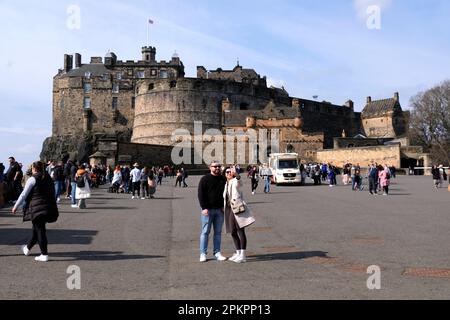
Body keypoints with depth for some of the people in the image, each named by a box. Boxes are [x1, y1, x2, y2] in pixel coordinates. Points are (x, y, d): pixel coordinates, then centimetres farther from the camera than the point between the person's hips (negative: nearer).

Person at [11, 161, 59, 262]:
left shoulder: (32, 179, -8)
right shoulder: (49, 179, 12)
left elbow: (24, 194, -7)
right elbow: (53, 193, 17)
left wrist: (16, 206, 2)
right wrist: (51, 206, 26)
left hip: (37, 208, -7)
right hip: (49, 208, 7)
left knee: (40, 230, -1)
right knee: (37, 229, 20)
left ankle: (44, 255, 0)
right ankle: (28, 247, 39)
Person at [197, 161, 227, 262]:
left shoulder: (223, 179, 9)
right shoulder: (205, 179, -3)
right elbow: (200, 194, -6)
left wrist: (224, 206, 3)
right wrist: (204, 208, -14)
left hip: (219, 210, 4)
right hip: (208, 209, -4)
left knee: (218, 232, 8)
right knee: (205, 232, 0)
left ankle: (217, 253, 14)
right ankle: (203, 253, 5)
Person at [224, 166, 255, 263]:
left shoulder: (235, 181, -4)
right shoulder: (226, 184, 19)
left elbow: (238, 178, -29)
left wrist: (236, 174, -51)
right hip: (229, 209, 8)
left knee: (240, 231, -9)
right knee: (233, 232, 11)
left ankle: (242, 255, -8)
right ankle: (238, 253, 22)